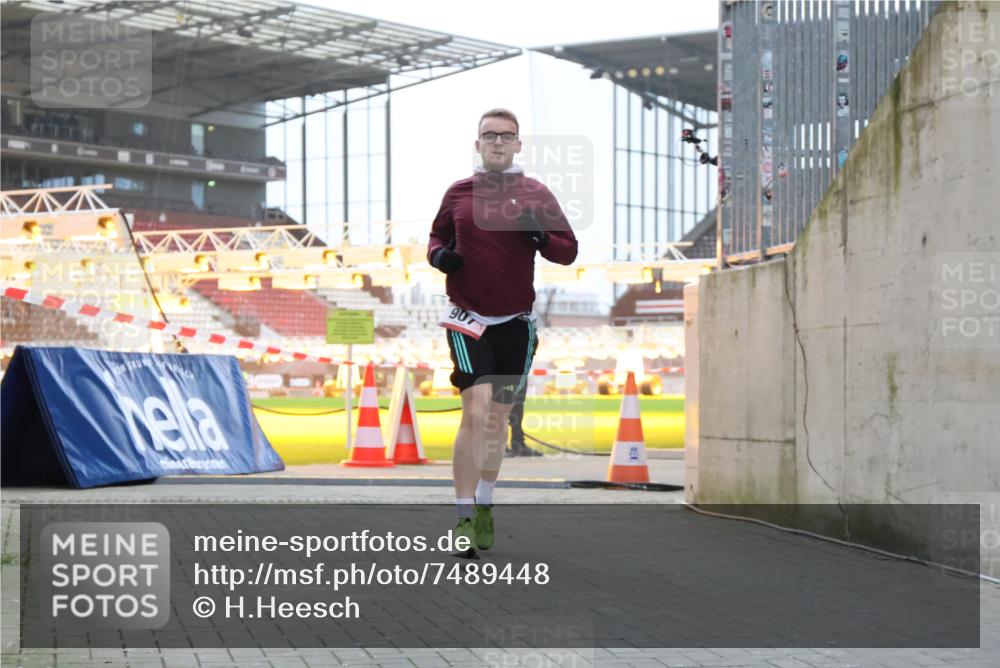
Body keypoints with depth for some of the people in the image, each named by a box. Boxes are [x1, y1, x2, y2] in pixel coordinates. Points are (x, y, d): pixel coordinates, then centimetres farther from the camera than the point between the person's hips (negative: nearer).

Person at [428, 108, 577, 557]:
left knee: (498, 419, 12)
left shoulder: (536, 195, 2)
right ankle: (464, 517, -12)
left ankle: (484, 507, 30)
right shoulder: (458, 193, 5)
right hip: (467, 319, -2)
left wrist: (540, 237, -18)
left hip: (515, 324, 2)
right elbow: (438, 235, 19)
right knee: (476, 413, -17)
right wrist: (439, 255, -4)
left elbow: (568, 251, 2)